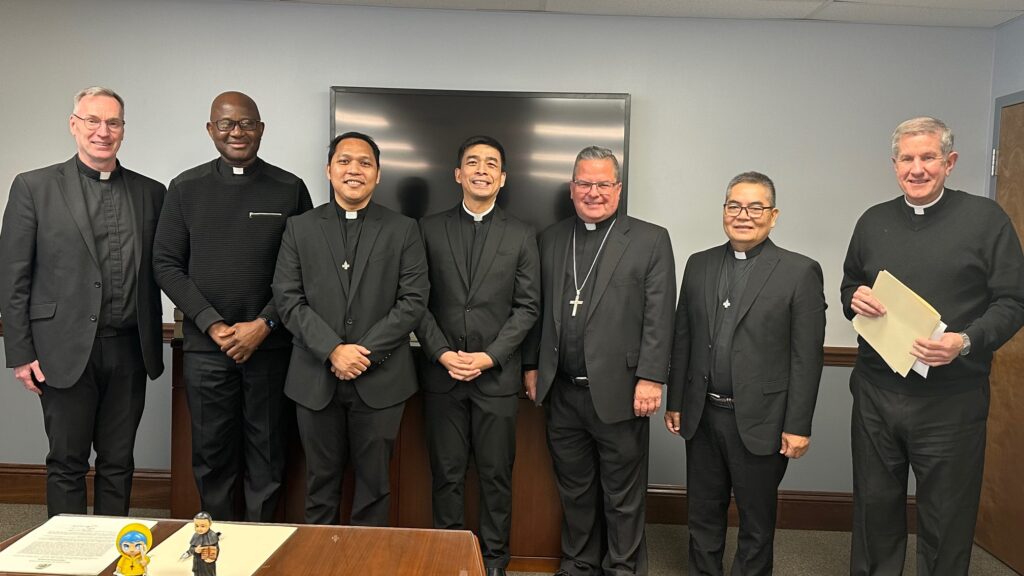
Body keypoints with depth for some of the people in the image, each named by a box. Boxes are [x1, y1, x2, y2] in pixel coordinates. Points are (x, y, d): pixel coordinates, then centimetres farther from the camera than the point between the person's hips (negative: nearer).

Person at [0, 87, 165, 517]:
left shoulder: (150, 193, 8)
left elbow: (160, 270, 9)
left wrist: (154, 346, 5)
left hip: (129, 351, 3)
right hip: (66, 350, -2)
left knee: (119, 463, 13)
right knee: (67, 464, 8)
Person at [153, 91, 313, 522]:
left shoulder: (290, 189, 1)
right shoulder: (186, 188, 4)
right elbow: (166, 263, 3)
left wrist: (264, 324, -10)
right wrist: (212, 324, -8)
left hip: (270, 343, -1)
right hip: (205, 344, 1)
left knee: (267, 450, 7)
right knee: (211, 450, 9)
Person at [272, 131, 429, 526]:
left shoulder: (403, 230, 3)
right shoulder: (300, 228, 6)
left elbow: (413, 301, -4)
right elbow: (288, 299, -1)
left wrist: (364, 352, -13)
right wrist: (333, 350, -14)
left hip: (380, 378, -1)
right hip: (316, 379, 1)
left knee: (374, 484, 10)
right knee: (321, 483, 13)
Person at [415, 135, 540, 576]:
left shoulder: (522, 236, 5)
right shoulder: (430, 229, 5)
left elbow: (527, 306, 1)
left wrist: (489, 357, -9)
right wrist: (443, 354, -9)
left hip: (498, 375, 0)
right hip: (442, 373, 0)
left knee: (496, 475, 8)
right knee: (447, 475, 8)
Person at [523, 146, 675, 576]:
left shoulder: (651, 240, -2)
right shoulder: (550, 239, 11)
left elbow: (659, 317, -7)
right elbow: (539, 309, 12)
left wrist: (650, 379, -12)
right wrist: (532, 366, 10)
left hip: (618, 391, -4)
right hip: (561, 391, 4)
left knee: (623, 495, 8)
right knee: (574, 488, 17)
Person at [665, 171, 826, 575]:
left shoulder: (800, 272, -6)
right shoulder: (699, 265, 6)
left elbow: (807, 357, -8)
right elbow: (683, 340, 8)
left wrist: (798, 426, -10)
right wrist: (675, 402, 7)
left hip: (759, 421, -3)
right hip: (702, 417, 4)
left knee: (757, 522, 13)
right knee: (702, 516, 17)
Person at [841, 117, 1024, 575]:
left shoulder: (986, 219, -3)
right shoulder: (873, 221, 8)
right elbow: (850, 285, 19)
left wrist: (966, 341, -21)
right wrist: (855, 299, -5)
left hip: (951, 400, -3)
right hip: (876, 394, 3)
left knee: (946, 520, 10)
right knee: (875, 507, 15)